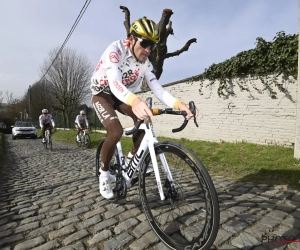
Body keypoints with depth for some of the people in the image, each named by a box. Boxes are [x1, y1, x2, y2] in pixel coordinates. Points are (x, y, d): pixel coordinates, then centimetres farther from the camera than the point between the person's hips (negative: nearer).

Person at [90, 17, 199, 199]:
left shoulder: (145, 63, -10)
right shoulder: (116, 49, -28)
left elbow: (157, 89, -19)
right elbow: (114, 82, -44)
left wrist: (178, 104, -39)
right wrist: (134, 100, -66)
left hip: (121, 96, 5)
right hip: (102, 93, -5)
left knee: (144, 117, -20)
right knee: (116, 131, -28)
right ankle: (104, 173, -4)